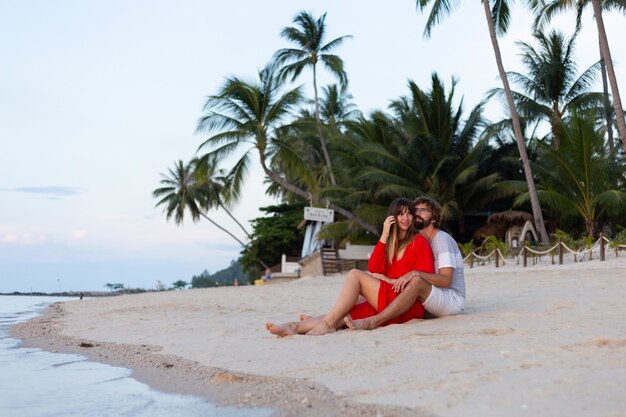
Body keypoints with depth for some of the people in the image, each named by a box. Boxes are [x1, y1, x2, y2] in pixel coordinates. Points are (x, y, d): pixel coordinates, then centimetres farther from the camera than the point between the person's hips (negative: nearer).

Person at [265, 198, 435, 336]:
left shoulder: (418, 241, 6)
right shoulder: (390, 243, 23)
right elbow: (373, 270, 5)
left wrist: (391, 280, -9)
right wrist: (384, 236, 0)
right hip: (385, 303, 6)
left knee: (355, 275, -19)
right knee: (344, 314, -17)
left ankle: (328, 323, -31)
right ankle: (295, 327, -35)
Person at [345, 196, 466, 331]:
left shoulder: (442, 239, -11)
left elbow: (446, 280, -22)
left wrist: (415, 273, -33)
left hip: (454, 300, -9)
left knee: (416, 281, -34)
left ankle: (372, 322, -43)